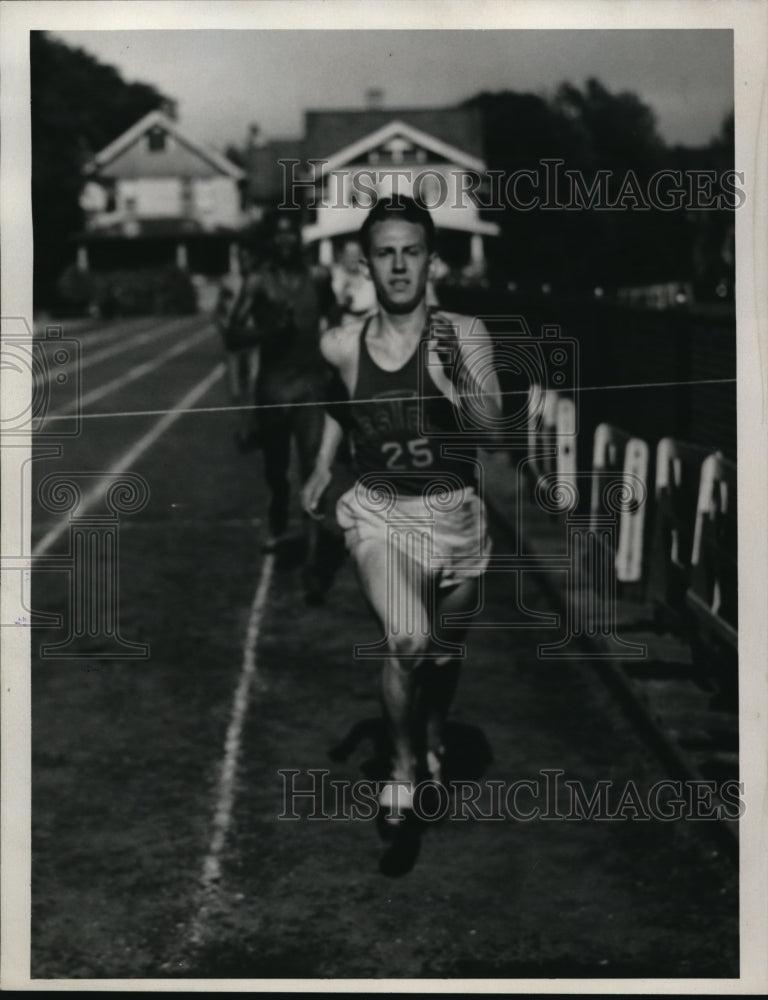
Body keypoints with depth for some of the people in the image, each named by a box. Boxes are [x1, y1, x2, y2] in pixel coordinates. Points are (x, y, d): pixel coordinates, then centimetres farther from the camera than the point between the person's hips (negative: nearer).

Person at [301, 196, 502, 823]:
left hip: (454, 515, 1)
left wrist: (458, 373, -36)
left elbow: (490, 424, -20)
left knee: (445, 652, 17)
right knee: (408, 641, -24)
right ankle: (403, 764, 1)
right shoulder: (340, 347, -4)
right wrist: (323, 466, 11)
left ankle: (434, 740, 50)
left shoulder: (465, 335, -9)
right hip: (379, 512, 0)